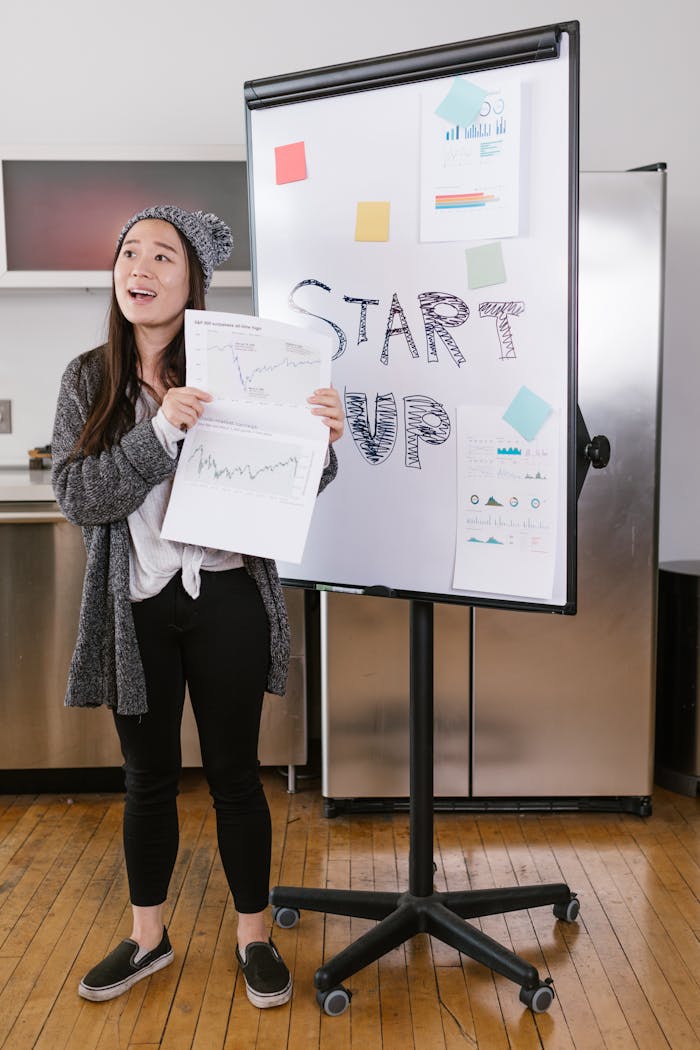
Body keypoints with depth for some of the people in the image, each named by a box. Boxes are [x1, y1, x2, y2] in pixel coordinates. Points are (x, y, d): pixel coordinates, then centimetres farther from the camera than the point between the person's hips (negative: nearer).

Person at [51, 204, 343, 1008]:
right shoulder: (88, 380, 1)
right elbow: (78, 496, -11)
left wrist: (321, 443, -24)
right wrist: (160, 431, -25)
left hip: (226, 600, -2)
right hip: (135, 606, 2)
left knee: (233, 772, 10)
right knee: (148, 775, 16)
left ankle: (253, 936, 30)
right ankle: (147, 937, 37)